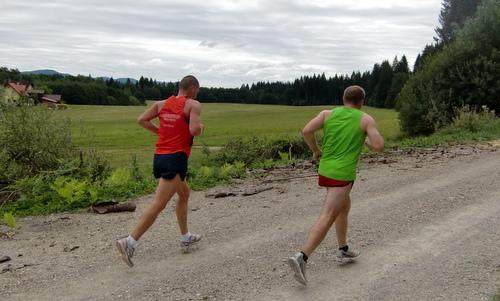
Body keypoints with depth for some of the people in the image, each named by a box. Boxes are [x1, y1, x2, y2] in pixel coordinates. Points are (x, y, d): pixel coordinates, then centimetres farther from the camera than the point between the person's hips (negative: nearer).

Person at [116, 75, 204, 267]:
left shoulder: (162, 104, 13)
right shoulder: (193, 105, -5)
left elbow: (141, 120, 5)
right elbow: (194, 130, -18)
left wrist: (160, 131, 14)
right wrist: (201, 128, 4)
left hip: (160, 156, 8)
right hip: (175, 159, -8)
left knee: (184, 194, 24)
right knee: (159, 204, -9)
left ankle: (186, 238, 31)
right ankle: (130, 242, -15)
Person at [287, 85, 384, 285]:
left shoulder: (328, 113, 6)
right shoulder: (366, 119, -1)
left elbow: (306, 131, -8)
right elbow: (379, 147, -10)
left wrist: (316, 151, 8)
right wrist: (366, 141, 12)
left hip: (325, 169, 6)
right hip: (342, 175, -6)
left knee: (344, 206, 28)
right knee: (326, 219, -12)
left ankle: (343, 249, 36)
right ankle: (301, 258, -24)